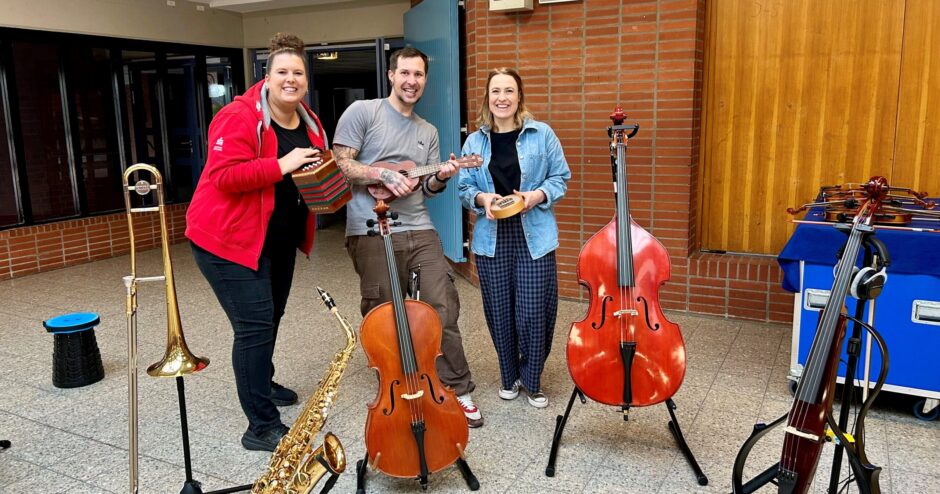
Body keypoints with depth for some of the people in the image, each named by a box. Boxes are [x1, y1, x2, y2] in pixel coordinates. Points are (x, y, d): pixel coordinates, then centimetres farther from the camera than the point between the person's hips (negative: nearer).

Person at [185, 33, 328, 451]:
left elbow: (315, 173, 19)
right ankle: (262, 428, -4)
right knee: (255, 325, -12)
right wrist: (281, 166, -31)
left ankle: (261, 383, 48)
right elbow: (224, 176, -27)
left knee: (270, 317, 23)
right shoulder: (240, 117, -18)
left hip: (279, 240, 9)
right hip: (230, 239, -8)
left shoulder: (310, 124, 7)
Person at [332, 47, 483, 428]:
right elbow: (338, 164, -6)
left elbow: (426, 189, 16)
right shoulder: (362, 111, 2)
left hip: (419, 230, 5)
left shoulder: (428, 132, 18)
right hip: (370, 232, -4)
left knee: (443, 308, -1)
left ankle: (457, 390, 11)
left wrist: (441, 178, -5)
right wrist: (382, 173, -15)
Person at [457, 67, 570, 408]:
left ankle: (532, 381, 21)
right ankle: (509, 378, 30)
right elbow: (464, 188, 9)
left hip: (533, 237, -2)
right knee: (500, 313, 9)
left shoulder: (541, 134, 1)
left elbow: (560, 178, 4)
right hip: (491, 239, 2)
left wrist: (538, 195, -14)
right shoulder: (474, 142, 7)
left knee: (532, 313, -2)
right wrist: (481, 198, -12)